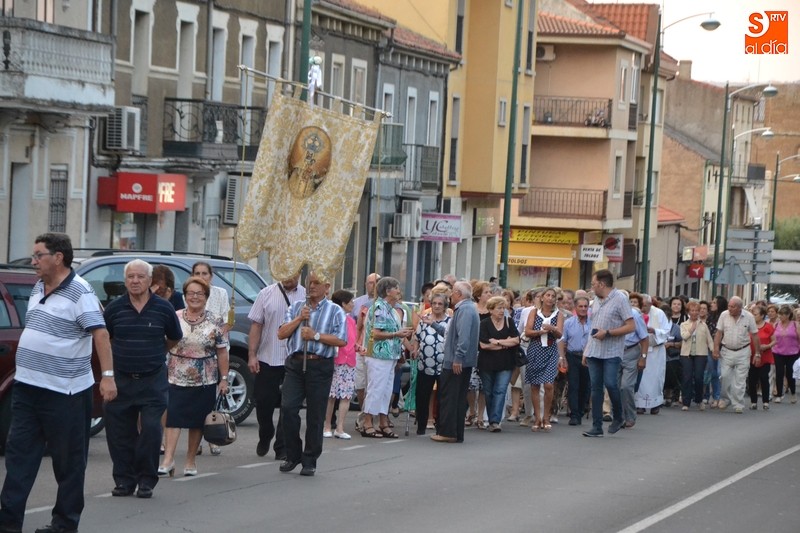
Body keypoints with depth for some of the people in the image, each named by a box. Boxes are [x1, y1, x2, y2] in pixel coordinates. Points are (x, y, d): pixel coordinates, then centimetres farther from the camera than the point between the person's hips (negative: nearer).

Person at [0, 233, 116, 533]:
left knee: (68, 460, 3)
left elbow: (100, 334, -18)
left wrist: (107, 375, -25)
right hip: (26, 387, 8)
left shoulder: (79, 292, -12)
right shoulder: (38, 289, 12)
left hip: (65, 393, -8)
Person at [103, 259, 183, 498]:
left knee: (151, 430, -8)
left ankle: (146, 481, 4)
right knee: (120, 433, 3)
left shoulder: (163, 308, -2)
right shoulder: (115, 308, 0)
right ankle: (124, 480, 14)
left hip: (153, 381, -1)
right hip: (120, 380, 1)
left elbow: (174, 339, 14)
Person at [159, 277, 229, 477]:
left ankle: (191, 461, 14)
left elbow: (222, 352, 2)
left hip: (206, 380, 0)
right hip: (177, 378, 0)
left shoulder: (216, 322, 2)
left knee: (198, 421, 5)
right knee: (173, 416, -11)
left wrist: (224, 379, -2)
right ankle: (168, 458, -15)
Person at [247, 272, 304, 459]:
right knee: (264, 402, 5)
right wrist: (252, 355, -3)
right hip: (267, 359, 1)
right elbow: (256, 325, 3)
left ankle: (282, 449, 12)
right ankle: (265, 438, 31)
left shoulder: (307, 297, 1)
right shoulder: (266, 294, 4)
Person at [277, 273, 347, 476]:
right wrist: (300, 319, -5)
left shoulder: (335, 311, 5)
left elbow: (341, 340, -7)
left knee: (315, 416, 1)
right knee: (288, 408, -7)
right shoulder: (296, 307, 16)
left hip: (320, 366, -3)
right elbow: (281, 334, 7)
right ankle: (293, 455, 8)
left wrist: (315, 335, -12)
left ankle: (310, 461, 10)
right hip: (295, 364, 3)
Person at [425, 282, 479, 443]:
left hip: (456, 362, -11)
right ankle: (457, 434, 14)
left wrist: (458, 358, -27)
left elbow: (464, 336, -25)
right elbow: (450, 332, 25)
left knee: (449, 397, -6)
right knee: (459, 398, 11)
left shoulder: (465, 309, -15)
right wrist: (433, 324, 31)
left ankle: (447, 432, -6)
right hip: (465, 362, 11)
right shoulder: (468, 308, 19)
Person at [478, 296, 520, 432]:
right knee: (489, 392, 7)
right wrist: (505, 344, -7)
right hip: (487, 363, -1)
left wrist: (497, 342, -9)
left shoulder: (509, 322, 7)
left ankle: (495, 421, -16)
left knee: (500, 391, -11)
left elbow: (516, 340, -3)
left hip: (505, 364, 1)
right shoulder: (484, 324, -2)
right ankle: (492, 420, 17)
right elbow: (483, 344, -13)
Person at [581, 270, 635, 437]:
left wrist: (607, 333, -16)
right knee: (596, 387, 3)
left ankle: (618, 418, 12)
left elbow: (631, 326, -11)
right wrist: (586, 351, 18)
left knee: (610, 384, -12)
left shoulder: (620, 299, -6)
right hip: (594, 352, 6)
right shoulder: (597, 301, 16)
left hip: (611, 353, -6)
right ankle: (597, 427, 5)